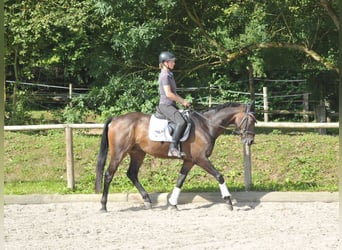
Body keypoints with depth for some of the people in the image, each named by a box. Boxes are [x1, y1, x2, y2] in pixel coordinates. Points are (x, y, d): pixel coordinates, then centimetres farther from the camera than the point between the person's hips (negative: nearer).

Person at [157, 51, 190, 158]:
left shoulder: (169, 75, 18)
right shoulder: (165, 75, -12)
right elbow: (168, 94, -20)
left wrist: (183, 101, 9)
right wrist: (182, 101, -11)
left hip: (171, 105, 11)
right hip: (165, 105, -11)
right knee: (181, 122, -29)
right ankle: (173, 148, -31)